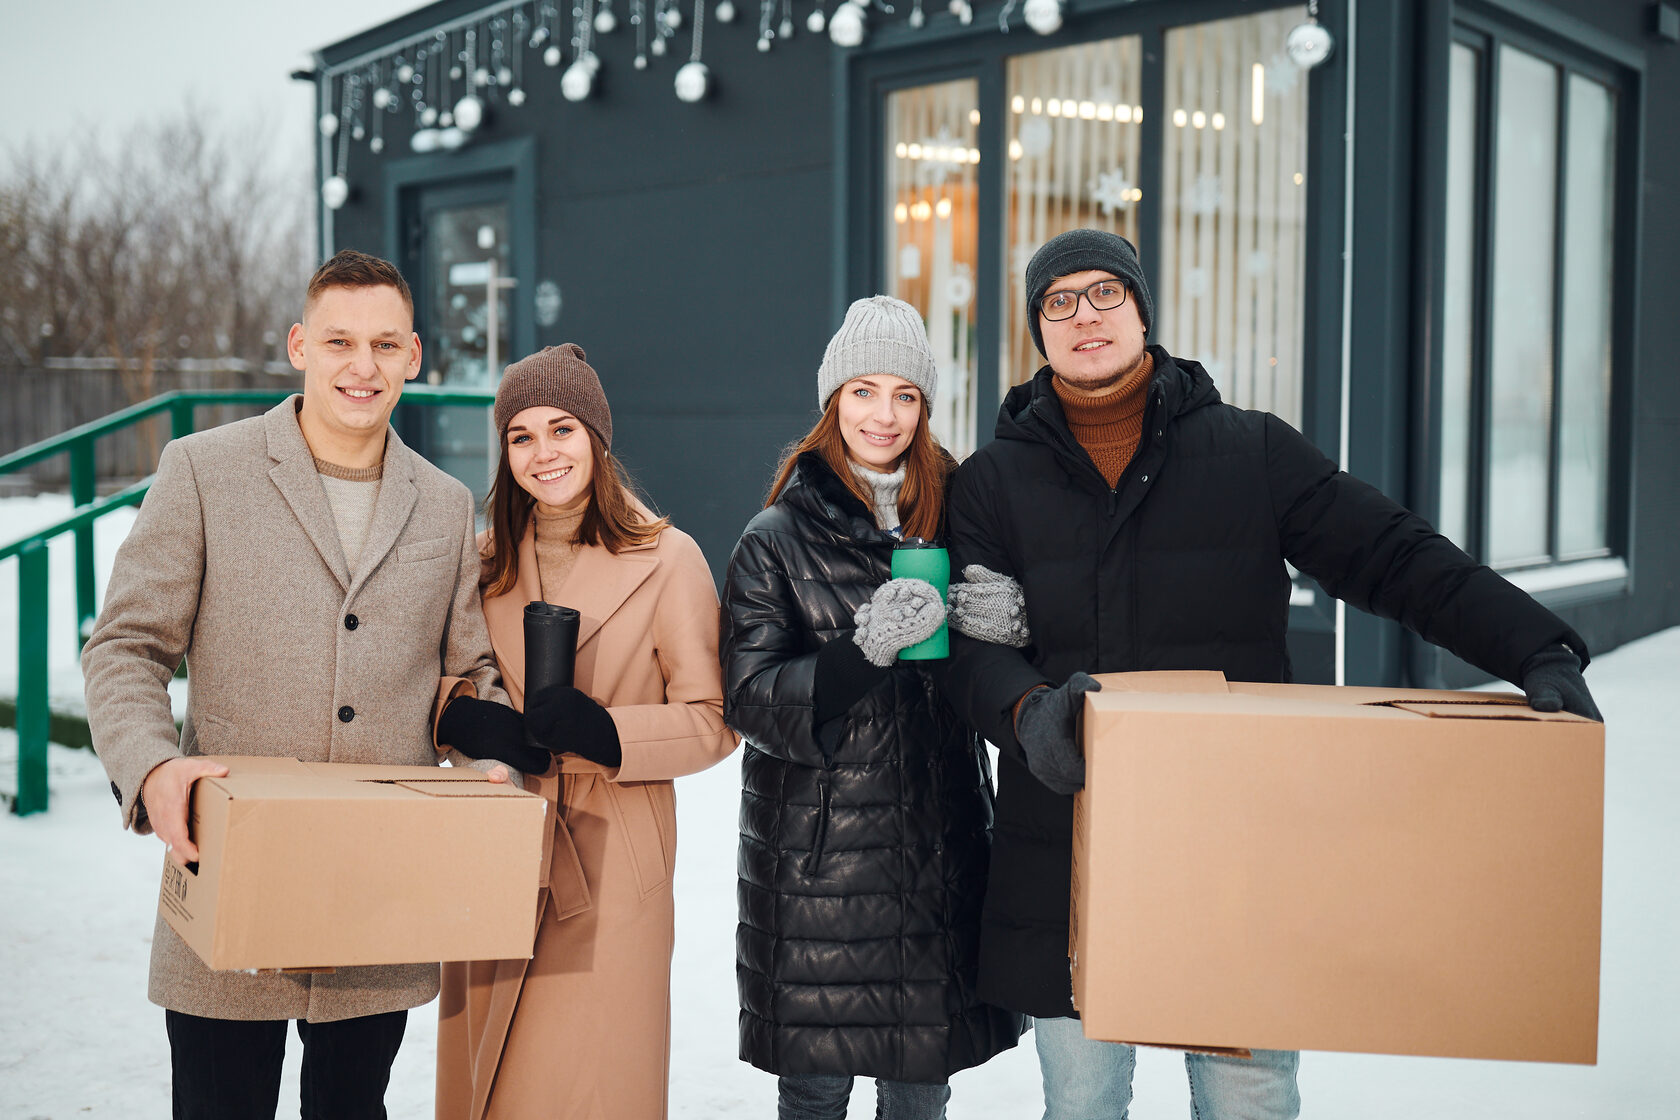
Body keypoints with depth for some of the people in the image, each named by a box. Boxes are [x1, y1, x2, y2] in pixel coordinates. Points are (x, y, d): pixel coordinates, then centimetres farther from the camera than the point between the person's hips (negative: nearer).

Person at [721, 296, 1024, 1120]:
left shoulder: (955, 518, 8)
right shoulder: (777, 540, -2)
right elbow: (751, 697, -10)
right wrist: (864, 650, -25)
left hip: (938, 849, 3)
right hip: (816, 856, -3)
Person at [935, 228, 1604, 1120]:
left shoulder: (1255, 452, 4)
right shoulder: (993, 482, 5)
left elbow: (1396, 559, 0)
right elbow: (972, 645, -5)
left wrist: (1540, 653, -13)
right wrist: (1028, 712, -27)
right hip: (1065, 869, 1)